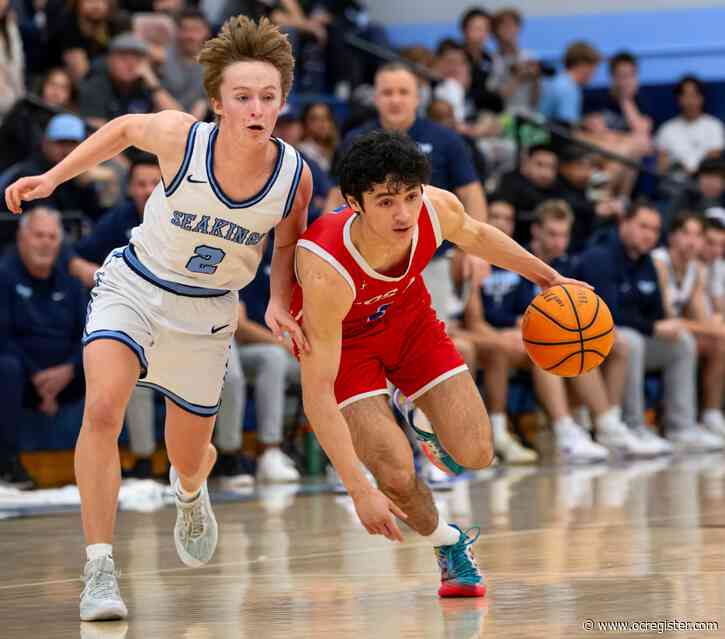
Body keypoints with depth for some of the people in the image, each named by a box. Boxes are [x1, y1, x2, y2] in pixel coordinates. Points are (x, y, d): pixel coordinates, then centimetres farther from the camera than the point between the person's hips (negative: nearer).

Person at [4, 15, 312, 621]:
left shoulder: (294, 177, -19)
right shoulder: (179, 137, -24)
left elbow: (287, 244, 3)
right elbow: (125, 128, -1)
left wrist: (279, 302, -13)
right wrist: (53, 177, 0)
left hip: (207, 313, 2)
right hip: (133, 286, -2)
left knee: (189, 458, 15)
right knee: (103, 408, -28)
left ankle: (190, 492, 55)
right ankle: (100, 568, -22)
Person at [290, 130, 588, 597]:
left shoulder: (439, 209, -29)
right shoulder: (327, 274, -43)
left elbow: (475, 235, 0)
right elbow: (316, 395, -37)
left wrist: (544, 275, 12)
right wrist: (360, 491, -39)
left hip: (408, 317, 4)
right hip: (340, 339, -4)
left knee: (476, 455, -6)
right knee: (396, 475, -20)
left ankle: (435, 446, 33)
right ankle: (447, 544, 14)